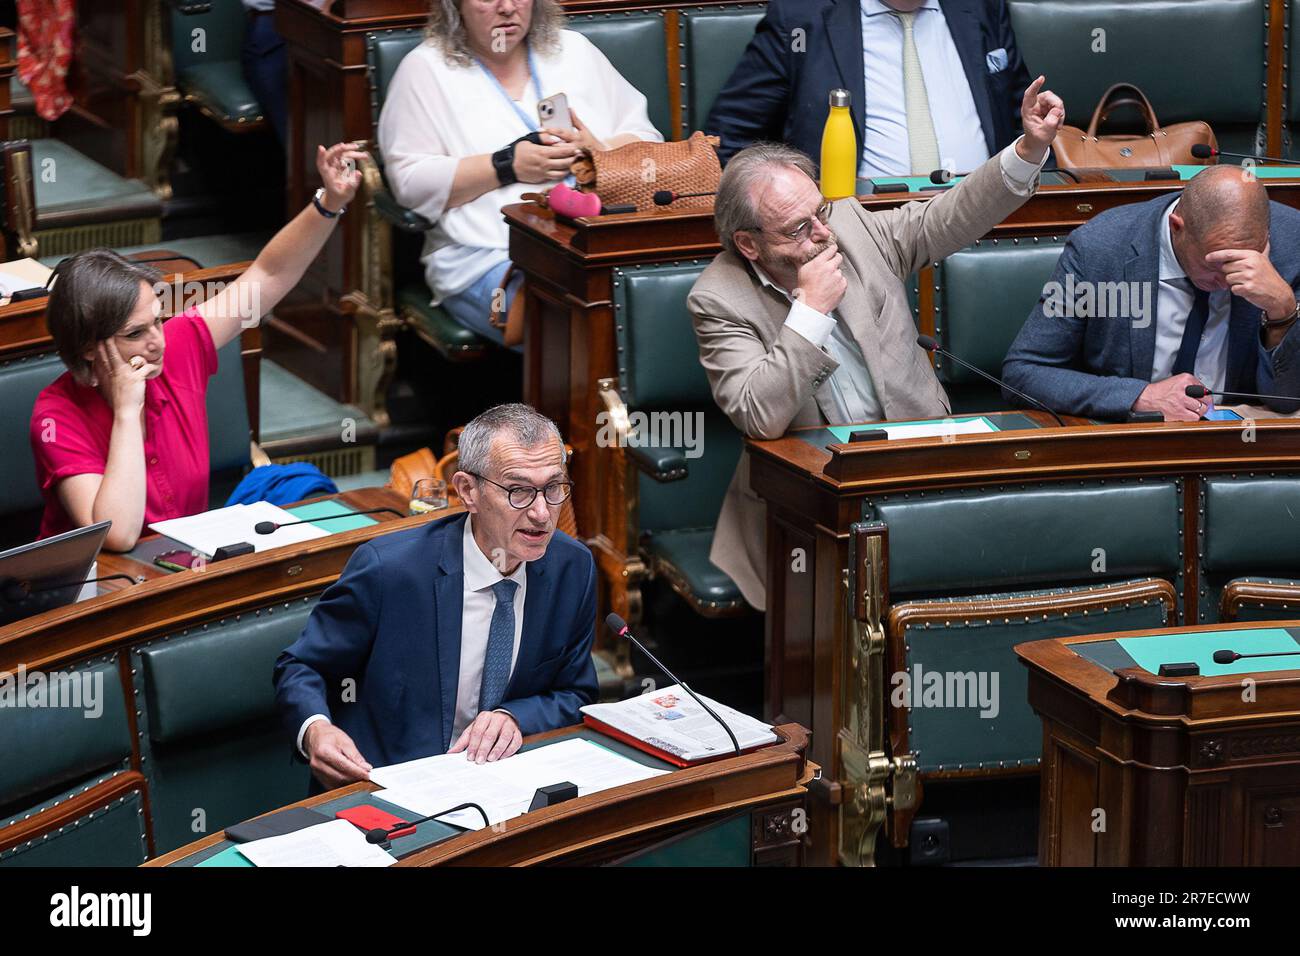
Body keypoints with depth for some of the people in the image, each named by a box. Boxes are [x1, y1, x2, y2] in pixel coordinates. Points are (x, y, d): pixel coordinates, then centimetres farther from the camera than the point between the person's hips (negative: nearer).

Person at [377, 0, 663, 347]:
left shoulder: (574, 49, 21)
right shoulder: (426, 68, 9)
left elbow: (646, 141, 18)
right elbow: (410, 182, 0)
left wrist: (599, 153, -4)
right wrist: (508, 166, -8)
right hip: (490, 255, -4)